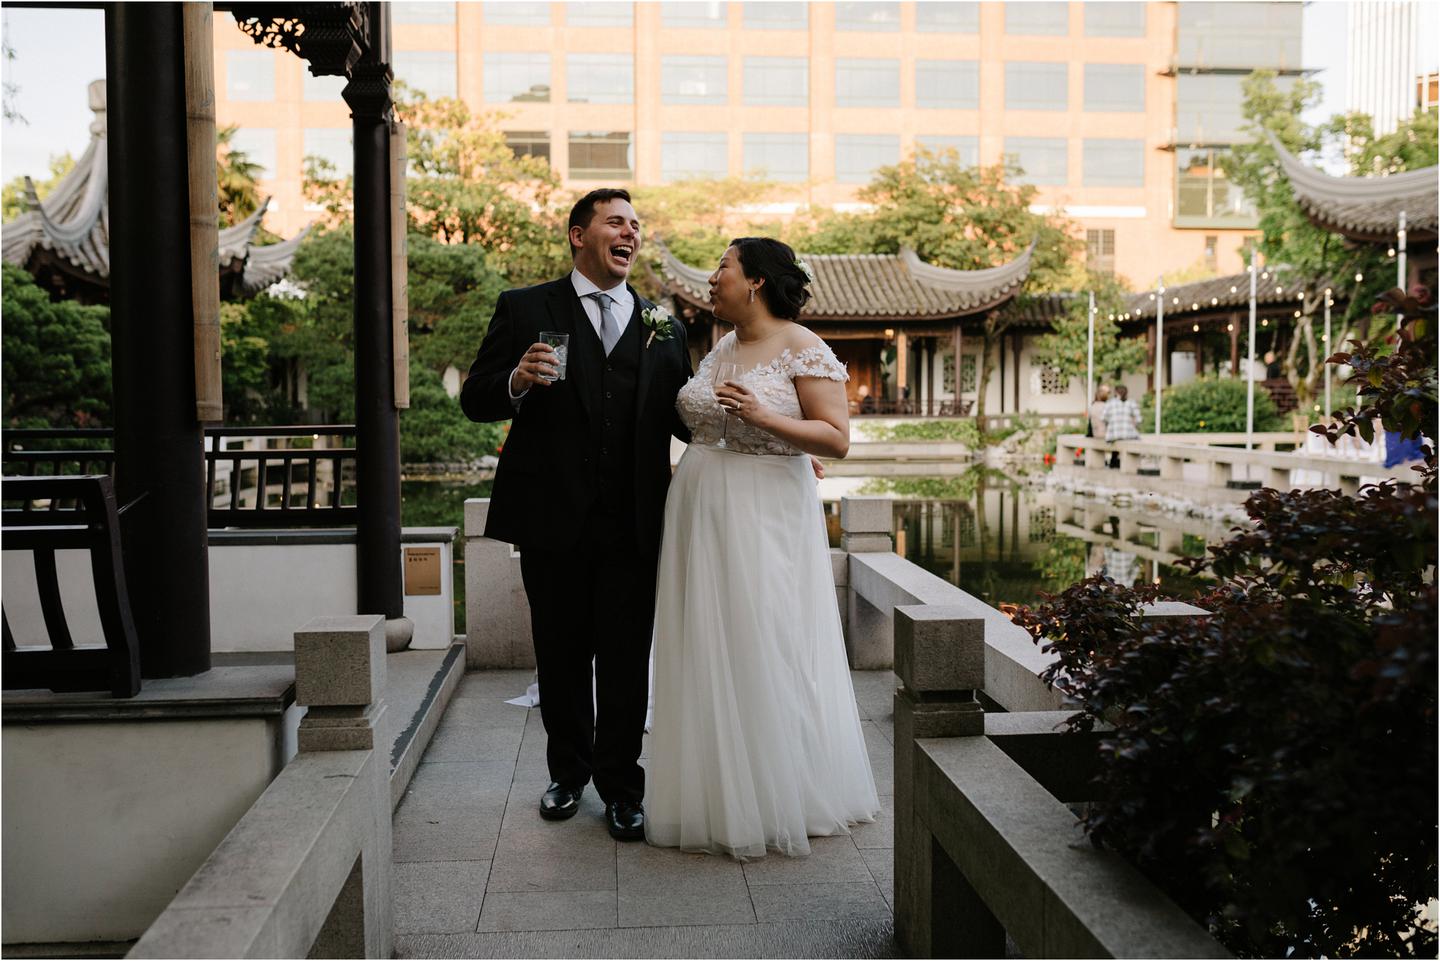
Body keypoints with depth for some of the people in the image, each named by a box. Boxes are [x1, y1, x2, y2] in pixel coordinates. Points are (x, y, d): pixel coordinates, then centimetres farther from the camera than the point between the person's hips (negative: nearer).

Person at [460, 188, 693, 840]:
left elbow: (685, 419, 10)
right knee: (561, 656, 13)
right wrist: (515, 382, -20)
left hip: (633, 524, 1)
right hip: (552, 518, -1)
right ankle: (569, 772, 33)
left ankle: (621, 786, 19)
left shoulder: (664, 328, 13)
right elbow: (475, 400, 2)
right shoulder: (525, 310, 5)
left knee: (626, 661, 4)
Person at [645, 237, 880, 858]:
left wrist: (763, 417, -22)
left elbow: (837, 439, -13)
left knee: (766, 654, -2)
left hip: (764, 519, -7)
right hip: (700, 515, 7)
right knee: (708, 652, 9)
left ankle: (780, 801, 14)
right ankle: (717, 795, 22)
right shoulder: (719, 350, 14)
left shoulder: (803, 349, -7)